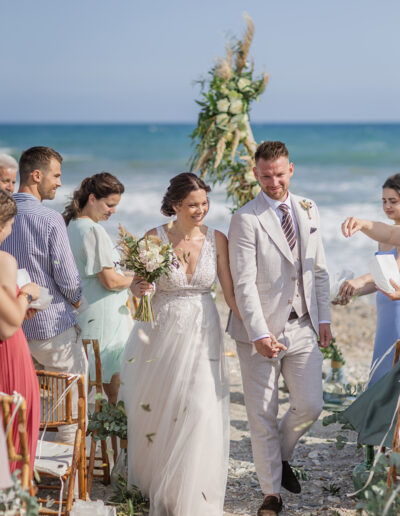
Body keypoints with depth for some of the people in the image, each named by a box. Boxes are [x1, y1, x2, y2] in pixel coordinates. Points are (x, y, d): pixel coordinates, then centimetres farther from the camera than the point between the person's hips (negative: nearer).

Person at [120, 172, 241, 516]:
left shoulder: (217, 240, -3)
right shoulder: (155, 238, -7)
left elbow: (231, 291, -1)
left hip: (202, 333, 1)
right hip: (161, 333, 0)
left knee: (201, 411, -7)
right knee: (157, 411, 10)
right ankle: (155, 485, 36)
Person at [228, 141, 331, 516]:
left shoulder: (308, 210, 8)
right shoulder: (246, 219, -10)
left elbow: (319, 269, 14)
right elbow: (243, 283, -14)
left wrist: (323, 318, 8)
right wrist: (259, 334, -20)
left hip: (303, 329, 4)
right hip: (261, 331, -4)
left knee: (310, 405, 3)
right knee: (262, 415, 4)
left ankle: (280, 456, 33)